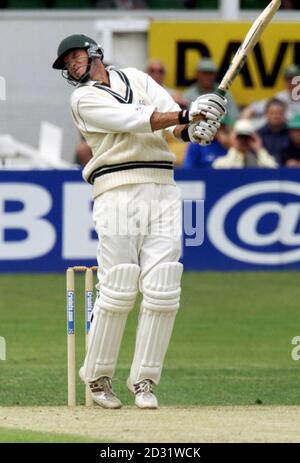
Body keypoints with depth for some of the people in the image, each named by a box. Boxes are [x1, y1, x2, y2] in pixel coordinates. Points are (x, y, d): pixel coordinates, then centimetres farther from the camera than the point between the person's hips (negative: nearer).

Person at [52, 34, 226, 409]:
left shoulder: (137, 79, 18)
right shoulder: (83, 99, 4)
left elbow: (172, 121, 5)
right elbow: (133, 121, -11)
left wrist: (191, 129, -18)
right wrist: (186, 115, -22)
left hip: (163, 189, 4)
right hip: (117, 192, -4)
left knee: (162, 290, -5)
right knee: (118, 290, -8)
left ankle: (143, 380, 2)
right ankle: (96, 376, 7)